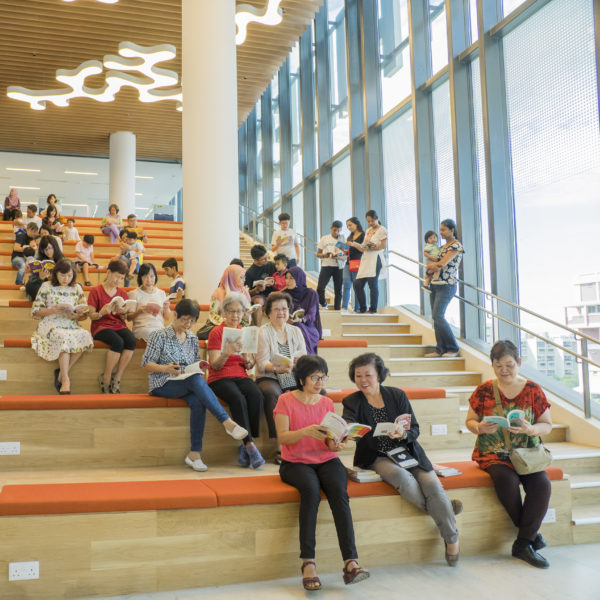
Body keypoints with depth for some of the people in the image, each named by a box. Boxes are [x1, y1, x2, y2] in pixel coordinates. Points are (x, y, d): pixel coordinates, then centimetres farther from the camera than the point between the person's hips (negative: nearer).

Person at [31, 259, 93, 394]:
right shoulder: (46, 287, 6)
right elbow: (35, 312, 3)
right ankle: (65, 379, -33)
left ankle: (62, 372, -20)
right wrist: (52, 310, -14)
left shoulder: (77, 288, 14)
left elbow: (84, 315, 13)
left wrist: (77, 315, -10)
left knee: (85, 335, -31)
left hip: (71, 326, 3)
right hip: (50, 325, -3)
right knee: (64, 337, -37)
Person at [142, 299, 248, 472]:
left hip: (188, 383, 4)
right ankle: (227, 422, -39)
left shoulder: (193, 339, 16)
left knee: (198, 402, -33)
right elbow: (146, 364, -1)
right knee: (197, 380, -35)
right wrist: (166, 369, -19)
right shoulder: (160, 336, 1)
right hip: (163, 385, -4)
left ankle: (195, 454, -30)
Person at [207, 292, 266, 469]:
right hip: (220, 378, -4)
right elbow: (215, 366, -7)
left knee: (256, 395, -30)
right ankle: (250, 445, -27)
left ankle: (245, 447, -23)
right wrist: (225, 354, -28)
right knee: (238, 398, -35)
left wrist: (247, 360, -11)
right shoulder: (216, 332, 1)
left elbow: (250, 365, 14)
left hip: (240, 377, 4)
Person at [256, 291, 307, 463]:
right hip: (269, 378, -4)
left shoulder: (296, 331, 17)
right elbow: (262, 363, -7)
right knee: (273, 393, -38)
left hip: (293, 378, 4)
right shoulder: (263, 332, 3)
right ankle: (281, 447, -36)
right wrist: (277, 368, -27)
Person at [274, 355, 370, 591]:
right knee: (311, 490, -35)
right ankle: (308, 562, -32)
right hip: (296, 462, -3)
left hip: (326, 460, 3)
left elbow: (331, 442, 9)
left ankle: (350, 562, -33)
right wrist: (306, 431, -28)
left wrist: (334, 443, -15)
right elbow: (282, 437, -10)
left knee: (339, 493, -28)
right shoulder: (286, 400, 0)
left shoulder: (327, 403, 11)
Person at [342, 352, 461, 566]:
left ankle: (452, 539, -6)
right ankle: (442, 508, -11)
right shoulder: (352, 402, 0)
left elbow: (415, 430, 0)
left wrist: (403, 434, -23)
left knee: (431, 483, -22)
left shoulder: (397, 395, 3)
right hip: (377, 458, -1)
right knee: (401, 476, -33)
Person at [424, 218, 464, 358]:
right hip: (435, 284, 9)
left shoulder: (456, 246, -8)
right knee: (436, 317, 5)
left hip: (447, 285, -9)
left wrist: (432, 266, 2)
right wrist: (433, 268, -5)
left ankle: (453, 348, -4)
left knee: (438, 316, -14)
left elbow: (442, 263, -17)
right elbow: (435, 265, 19)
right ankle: (440, 349, 9)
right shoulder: (443, 246, 19)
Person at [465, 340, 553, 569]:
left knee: (542, 483, -27)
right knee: (507, 481, -32)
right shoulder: (483, 391, 2)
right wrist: (480, 428, -15)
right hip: (493, 454, -1)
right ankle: (531, 531, -7)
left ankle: (523, 544, -15)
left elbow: (547, 425, 6)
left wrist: (531, 429, -16)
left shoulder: (533, 390, 4)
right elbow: (470, 421, 8)